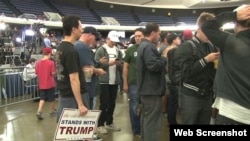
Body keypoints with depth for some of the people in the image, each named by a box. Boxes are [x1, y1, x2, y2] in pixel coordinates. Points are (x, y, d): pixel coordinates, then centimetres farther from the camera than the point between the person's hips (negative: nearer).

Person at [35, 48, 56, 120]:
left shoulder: (38, 62, 0)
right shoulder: (51, 62, -14)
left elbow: (37, 73, 6)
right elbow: (53, 73, -14)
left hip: (41, 84, 4)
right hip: (50, 84, -4)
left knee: (42, 98, 10)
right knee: (51, 98, 12)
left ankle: (39, 111, -7)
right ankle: (52, 111, 27)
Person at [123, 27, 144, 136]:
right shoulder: (130, 50, 0)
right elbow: (125, 67, 2)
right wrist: (125, 83, -2)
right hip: (133, 83, -1)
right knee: (134, 107, 5)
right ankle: (136, 130, 20)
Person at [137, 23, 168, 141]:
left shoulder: (144, 45, 16)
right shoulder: (148, 47, -18)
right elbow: (154, 66, -27)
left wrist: (161, 56, 10)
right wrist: (165, 57, -13)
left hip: (146, 88, 11)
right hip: (152, 89, -11)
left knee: (147, 117, 18)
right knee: (152, 120, -6)